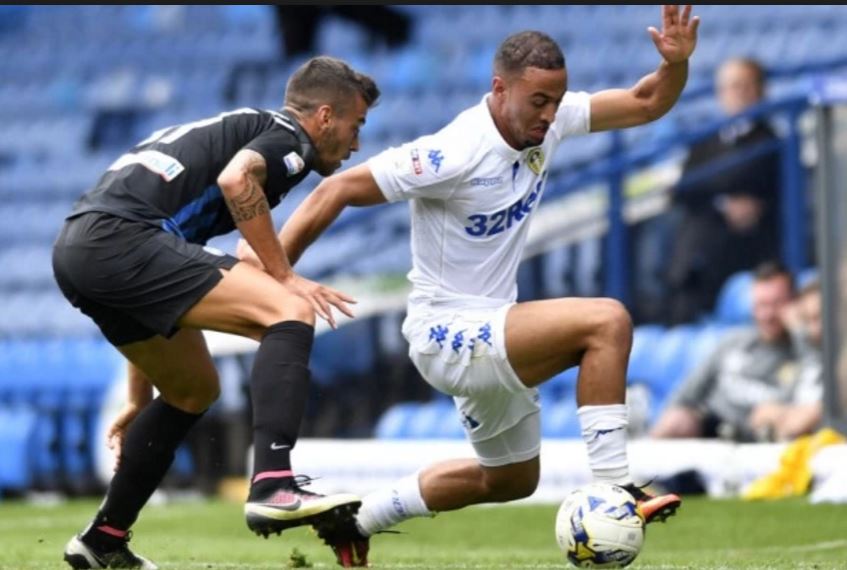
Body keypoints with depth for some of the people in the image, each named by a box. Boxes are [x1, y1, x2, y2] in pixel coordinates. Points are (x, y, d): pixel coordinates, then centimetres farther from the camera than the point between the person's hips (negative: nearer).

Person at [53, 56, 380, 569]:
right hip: (120, 239, -10)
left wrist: (140, 401, 37)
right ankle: (273, 486, -31)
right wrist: (283, 274, -12)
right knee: (291, 312, -15)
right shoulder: (290, 137, 5)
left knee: (195, 390, 26)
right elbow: (235, 180, -21)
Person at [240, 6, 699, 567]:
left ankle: (357, 519, 34)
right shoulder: (455, 154, -25)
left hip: (489, 332, 9)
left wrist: (676, 62, -20)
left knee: (512, 479, 25)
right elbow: (338, 191, -21)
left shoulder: (548, 121, -5)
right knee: (607, 321, -26)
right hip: (449, 336, -9)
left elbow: (645, 104, 2)